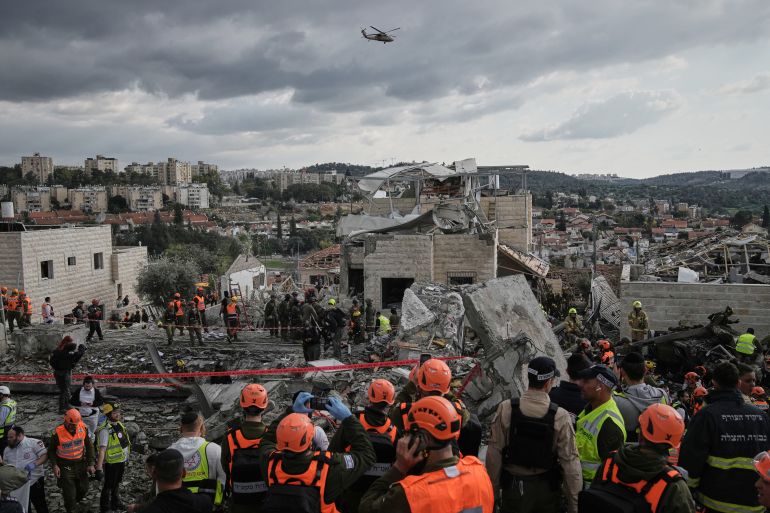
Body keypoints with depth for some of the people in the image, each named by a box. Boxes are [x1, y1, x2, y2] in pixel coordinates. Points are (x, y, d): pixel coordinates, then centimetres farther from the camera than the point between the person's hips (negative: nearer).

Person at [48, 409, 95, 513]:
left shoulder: (83, 428, -11)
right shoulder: (58, 433, -19)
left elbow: (89, 446, 2)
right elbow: (51, 450, -4)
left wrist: (90, 464, 1)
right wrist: (54, 465, -16)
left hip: (80, 464, 4)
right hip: (65, 466, -3)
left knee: (83, 489, 15)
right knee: (69, 492, -2)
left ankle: (76, 502, 45)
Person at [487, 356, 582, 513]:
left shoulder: (506, 409, -13)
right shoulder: (561, 417, -15)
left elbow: (494, 453, -10)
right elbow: (570, 461, -13)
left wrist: (493, 491, 2)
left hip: (513, 487, 0)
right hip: (547, 489, 0)